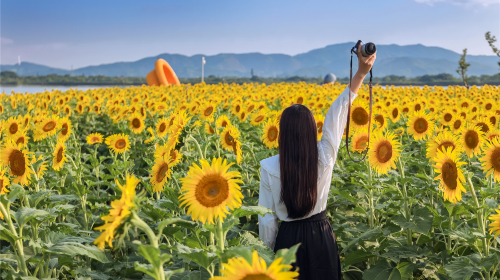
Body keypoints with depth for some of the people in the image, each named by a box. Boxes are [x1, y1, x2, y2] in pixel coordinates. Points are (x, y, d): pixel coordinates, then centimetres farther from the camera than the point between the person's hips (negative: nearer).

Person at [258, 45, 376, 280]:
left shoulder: (269, 168, -17)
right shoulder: (325, 157, -14)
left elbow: (267, 217, -9)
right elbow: (338, 112, -5)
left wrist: (267, 249, 7)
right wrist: (361, 73, -1)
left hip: (289, 238, -2)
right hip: (321, 236, 2)